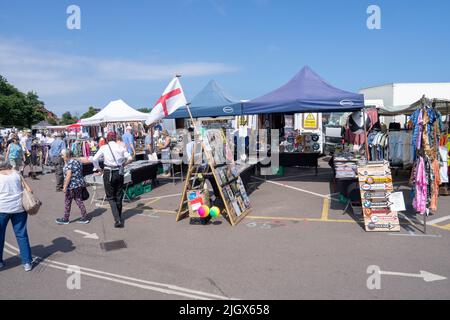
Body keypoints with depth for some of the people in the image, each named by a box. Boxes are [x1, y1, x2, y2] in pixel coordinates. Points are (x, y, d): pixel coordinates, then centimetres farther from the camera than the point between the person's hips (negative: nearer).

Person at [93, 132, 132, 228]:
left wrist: (98, 169, 4)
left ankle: (118, 220, -8)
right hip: (119, 173, 2)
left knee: (110, 197, 4)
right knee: (119, 196, 16)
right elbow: (130, 158, -1)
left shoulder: (104, 148, -2)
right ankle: (119, 217, 28)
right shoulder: (121, 147, 2)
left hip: (108, 173, -2)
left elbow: (94, 159, -10)